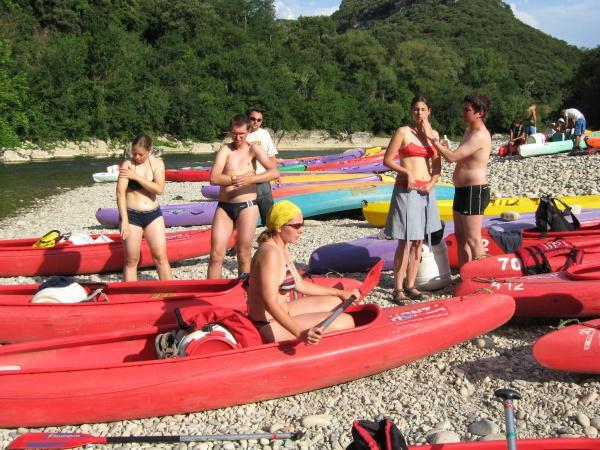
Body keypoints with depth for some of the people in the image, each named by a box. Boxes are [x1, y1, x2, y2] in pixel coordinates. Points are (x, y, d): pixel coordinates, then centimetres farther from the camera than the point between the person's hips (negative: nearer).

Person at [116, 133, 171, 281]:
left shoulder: (157, 163, 1)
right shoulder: (127, 165, -7)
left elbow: (159, 189, -12)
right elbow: (120, 193, -14)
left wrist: (136, 176, -18)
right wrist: (124, 220, -20)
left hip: (153, 215, 3)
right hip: (132, 216, -2)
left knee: (161, 256, 0)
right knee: (131, 260, 1)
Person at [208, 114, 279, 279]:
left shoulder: (253, 149, 2)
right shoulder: (225, 149, 4)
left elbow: (275, 172, -12)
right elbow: (214, 178, -9)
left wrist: (250, 179, -22)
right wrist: (238, 178, -17)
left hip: (247, 207, -1)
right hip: (224, 207, 2)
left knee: (243, 254, 4)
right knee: (216, 254, -2)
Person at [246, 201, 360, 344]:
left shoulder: (282, 249, 8)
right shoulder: (270, 253, -24)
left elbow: (300, 285, 17)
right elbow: (270, 303, -32)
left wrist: (340, 293, 18)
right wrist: (300, 333, -43)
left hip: (280, 313, 11)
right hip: (271, 326, -11)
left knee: (336, 302, 23)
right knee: (346, 322, -14)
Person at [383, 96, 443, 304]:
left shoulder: (434, 134, 11)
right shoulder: (403, 132, -5)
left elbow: (437, 166, 12)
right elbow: (387, 160, -7)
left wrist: (432, 182, -5)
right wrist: (407, 172, -17)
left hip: (426, 191, 6)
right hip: (406, 190, -6)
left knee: (418, 241, 10)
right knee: (405, 242, -7)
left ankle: (410, 285, 18)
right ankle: (398, 289, 0)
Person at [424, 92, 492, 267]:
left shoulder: (480, 135, -19)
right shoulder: (469, 130, 14)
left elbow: (452, 157, -24)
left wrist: (432, 139, -19)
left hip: (474, 192, -10)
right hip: (462, 190, 10)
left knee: (473, 240, -5)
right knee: (461, 238, 15)